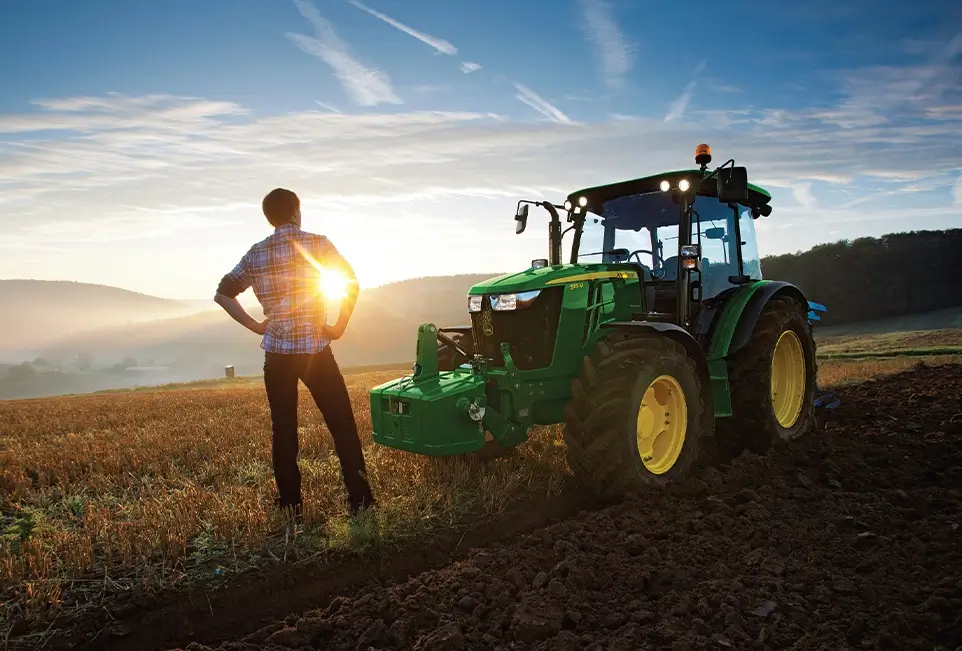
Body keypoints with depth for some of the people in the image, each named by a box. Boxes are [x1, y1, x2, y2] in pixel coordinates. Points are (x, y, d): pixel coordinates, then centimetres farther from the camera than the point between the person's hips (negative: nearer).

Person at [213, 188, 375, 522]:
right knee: (343, 425, 4)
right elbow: (351, 283, -14)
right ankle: (359, 500, 6)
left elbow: (222, 294, 8)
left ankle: (290, 506, 18)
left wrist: (254, 325, 8)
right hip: (315, 349, -3)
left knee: (283, 431, 12)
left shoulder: (256, 253, 5)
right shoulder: (318, 243, -5)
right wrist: (339, 327, -6)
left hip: (277, 352, 3)